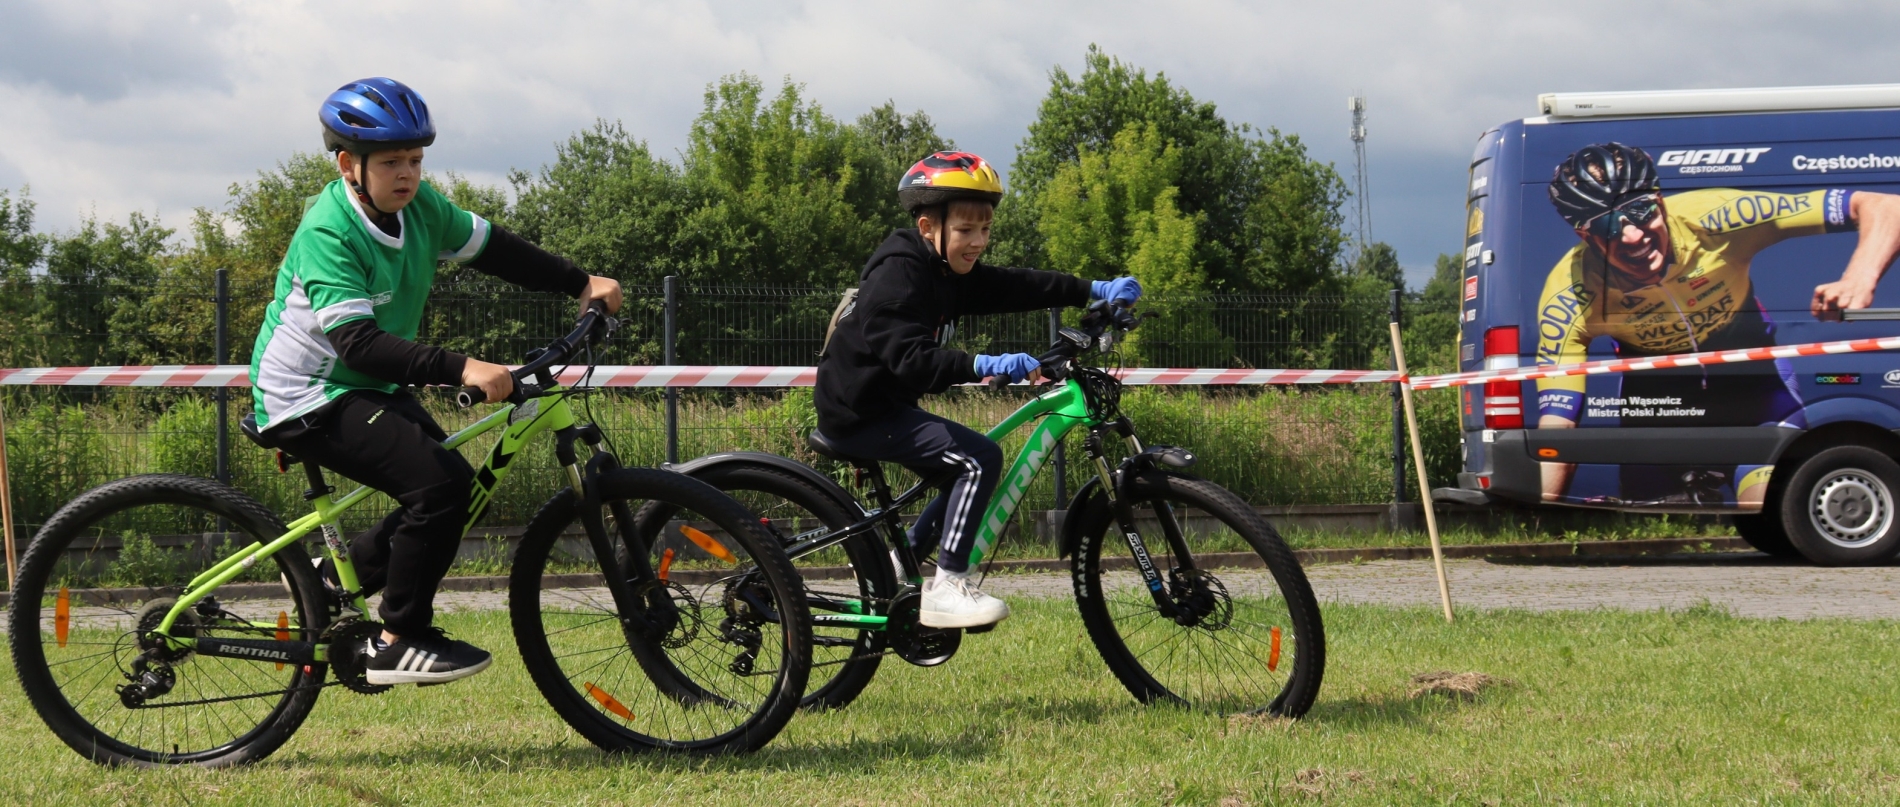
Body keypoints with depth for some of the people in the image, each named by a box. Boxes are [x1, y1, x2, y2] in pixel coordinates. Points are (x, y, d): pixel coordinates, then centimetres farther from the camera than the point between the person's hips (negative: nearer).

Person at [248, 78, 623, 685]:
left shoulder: (418, 205, -3)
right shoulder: (326, 235, -26)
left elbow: (491, 247, 11)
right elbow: (358, 344, -35)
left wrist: (581, 284, 6)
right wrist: (460, 369, -44)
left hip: (368, 389, 9)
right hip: (307, 400, -9)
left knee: (451, 490, 6)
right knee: (441, 481, -22)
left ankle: (336, 576, 21)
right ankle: (400, 644, -11)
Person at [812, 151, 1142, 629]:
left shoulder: (949, 273, 8)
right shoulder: (897, 275, -21)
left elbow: (1018, 288, 5)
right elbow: (909, 358, -33)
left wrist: (1096, 291, -4)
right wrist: (984, 366, -45)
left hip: (884, 405, 10)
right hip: (860, 414, -10)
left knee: (967, 472, 17)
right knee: (980, 458, -19)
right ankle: (945, 589, -19)